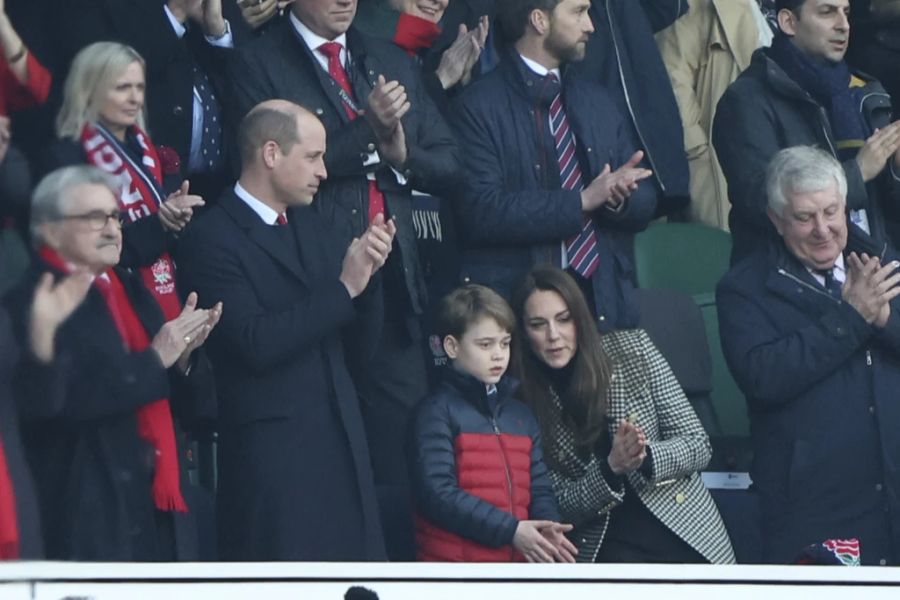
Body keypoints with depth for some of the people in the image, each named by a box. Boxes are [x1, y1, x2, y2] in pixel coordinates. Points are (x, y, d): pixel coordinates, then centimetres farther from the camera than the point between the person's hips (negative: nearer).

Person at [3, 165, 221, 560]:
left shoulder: (127, 288, 16)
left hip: (158, 500, 8)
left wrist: (182, 353, -2)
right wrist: (154, 360, -17)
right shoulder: (33, 302, -10)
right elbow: (62, 400, -22)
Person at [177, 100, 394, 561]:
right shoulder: (214, 240, -7)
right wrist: (342, 287, -15)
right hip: (271, 450, -7)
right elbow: (256, 344, -20)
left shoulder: (312, 228, 17)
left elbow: (360, 345, 16)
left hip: (341, 445, 7)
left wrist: (367, 273, -2)